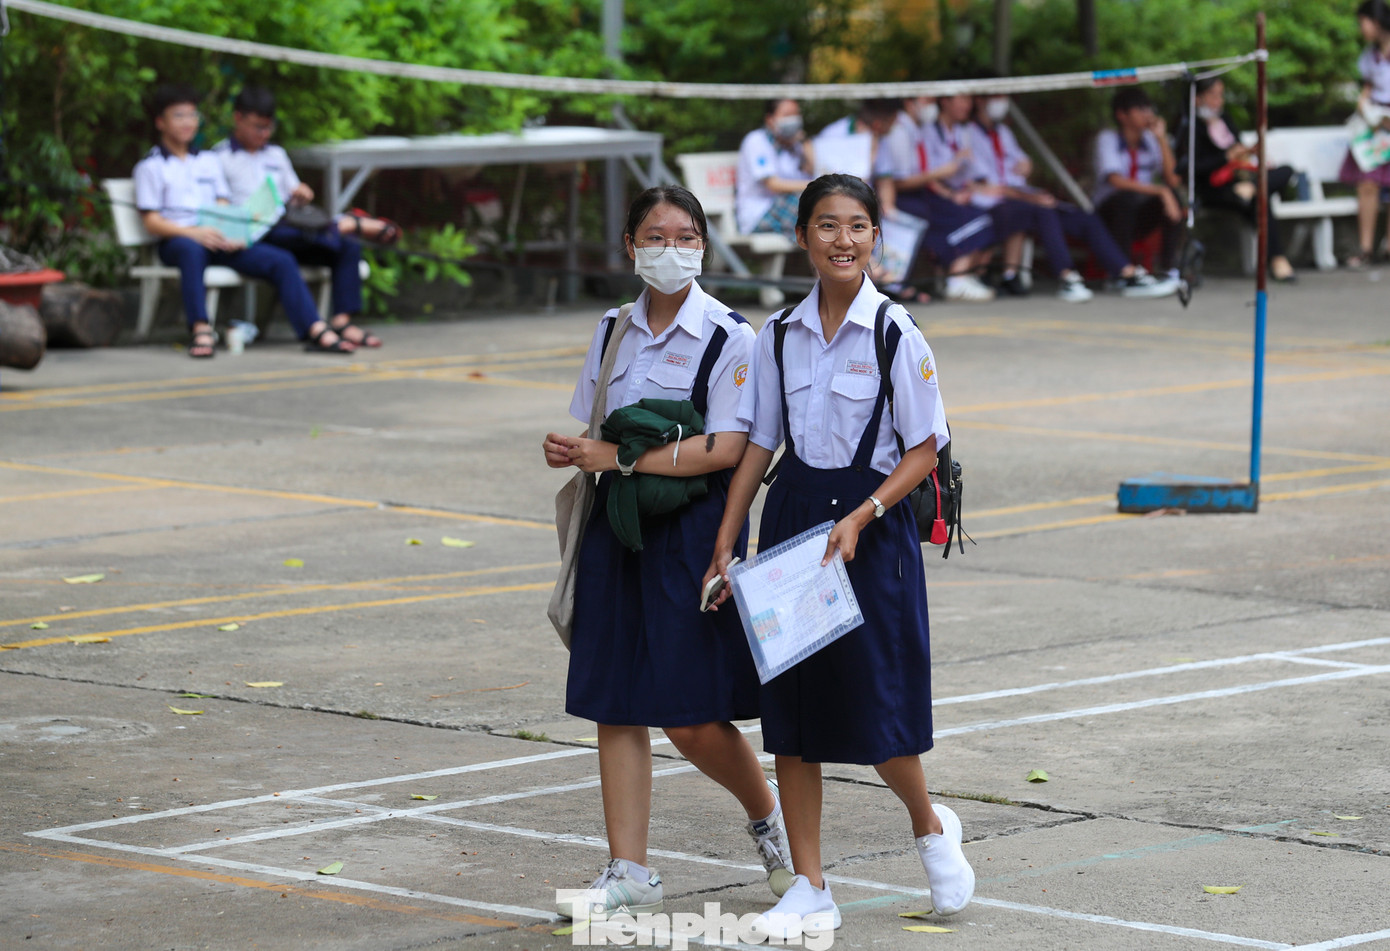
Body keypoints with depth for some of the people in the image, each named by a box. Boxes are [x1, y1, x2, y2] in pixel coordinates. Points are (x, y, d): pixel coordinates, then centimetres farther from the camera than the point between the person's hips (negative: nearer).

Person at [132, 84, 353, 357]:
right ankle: (201, 329, -51)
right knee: (192, 250, -43)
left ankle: (316, 331, -25)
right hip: (177, 240, -5)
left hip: (217, 240, 5)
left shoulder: (209, 161, 27)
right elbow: (151, 222, -2)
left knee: (281, 260, -17)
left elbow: (224, 207, 19)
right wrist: (194, 232, -19)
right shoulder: (150, 167, 9)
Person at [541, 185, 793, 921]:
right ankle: (629, 873, 10)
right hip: (618, 527, 6)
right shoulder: (614, 331, 11)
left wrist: (618, 458, -19)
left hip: (694, 526, -6)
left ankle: (768, 814, 23)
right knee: (615, 708, 4)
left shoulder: (727, 337, -7)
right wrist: (573, 452, -7)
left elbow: (724, 448, -16)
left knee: (692, 718, -5)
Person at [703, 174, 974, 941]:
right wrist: (724, 547, 7)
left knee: (877, 709, -3)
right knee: (790, 709, 4)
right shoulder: (780, 336, 4)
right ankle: (809, 892, 11)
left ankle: (931, 828, 28)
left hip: (871, 526, -4)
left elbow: (924, 448, -7)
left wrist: (860, 518, -18)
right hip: (791, 519, 4)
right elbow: (757, 446, 10)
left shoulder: (894, 333, -8)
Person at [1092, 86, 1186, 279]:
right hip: (1108, 212, -4)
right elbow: (1116, 181, -28)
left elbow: (1173, 180, -11)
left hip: (1141, 216, 4)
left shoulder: (1150, 140, 3)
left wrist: (1161, 139, -15)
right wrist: (1160, 191, -36)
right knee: (1127, 198, -37)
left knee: (1173, 194, -24)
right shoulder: (1107, 139, -11)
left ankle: (1169, 268, -21)